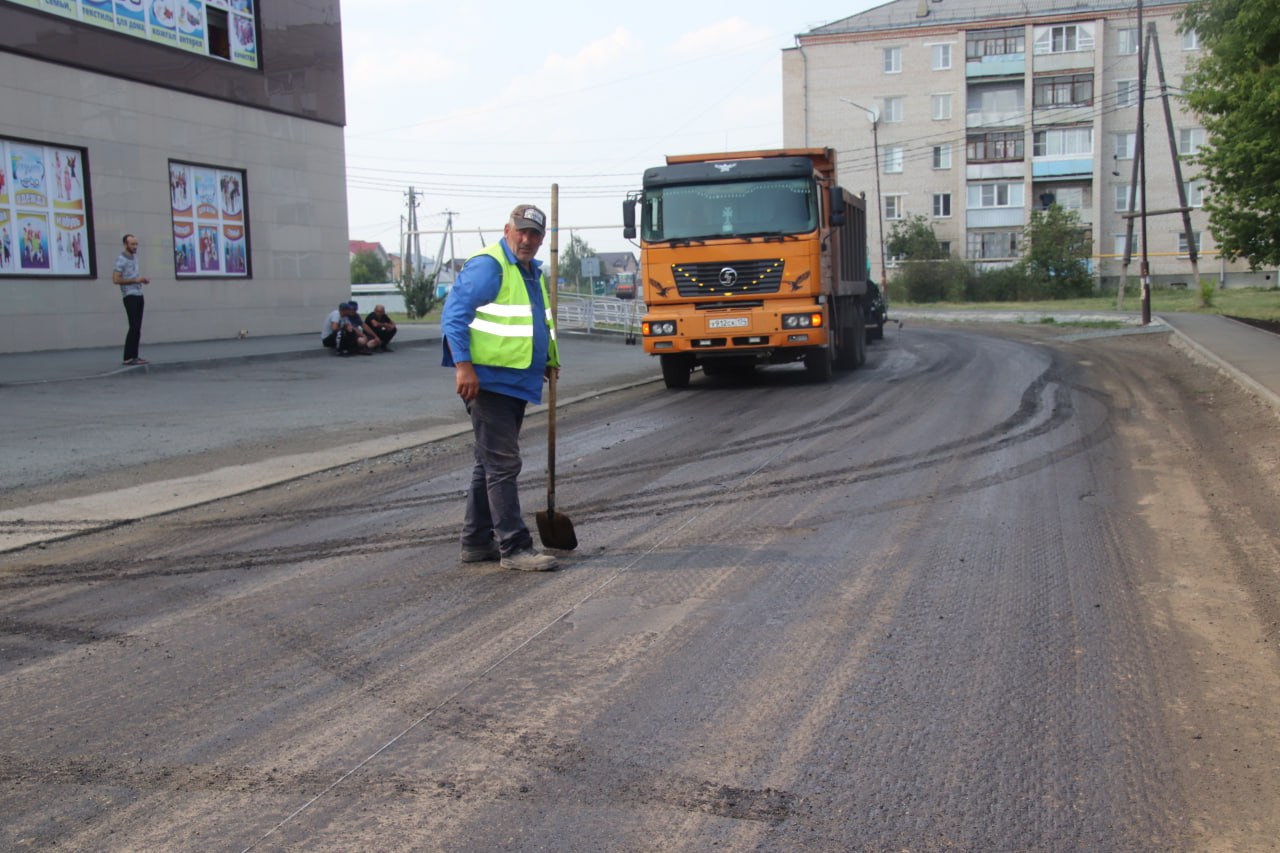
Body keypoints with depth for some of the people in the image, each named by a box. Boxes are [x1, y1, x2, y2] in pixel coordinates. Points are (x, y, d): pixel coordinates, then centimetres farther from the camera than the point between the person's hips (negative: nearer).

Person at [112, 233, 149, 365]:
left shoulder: (135, 256, 14)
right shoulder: (121, 259, -10)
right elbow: (116, 280, -17)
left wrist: (142, 279, 7)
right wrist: (135, 280, -19)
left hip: (139, 295, 8)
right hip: (130, 296, -8)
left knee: (138, 327, 5)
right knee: (134, 326, -13)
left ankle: (134, 356, 7)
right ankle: (128, 358, -11)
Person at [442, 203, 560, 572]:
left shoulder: (533, 271, 18)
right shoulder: (487, 266, -12)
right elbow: (453, 315, -18)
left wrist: (547, 361, 19)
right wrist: (463, 365, -25)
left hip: (516, 382, 10)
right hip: (487, 381, -10)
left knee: (490, 463, 15)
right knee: (503, 464, -9)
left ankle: (477, 541, 24)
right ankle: (514, 547, -7)